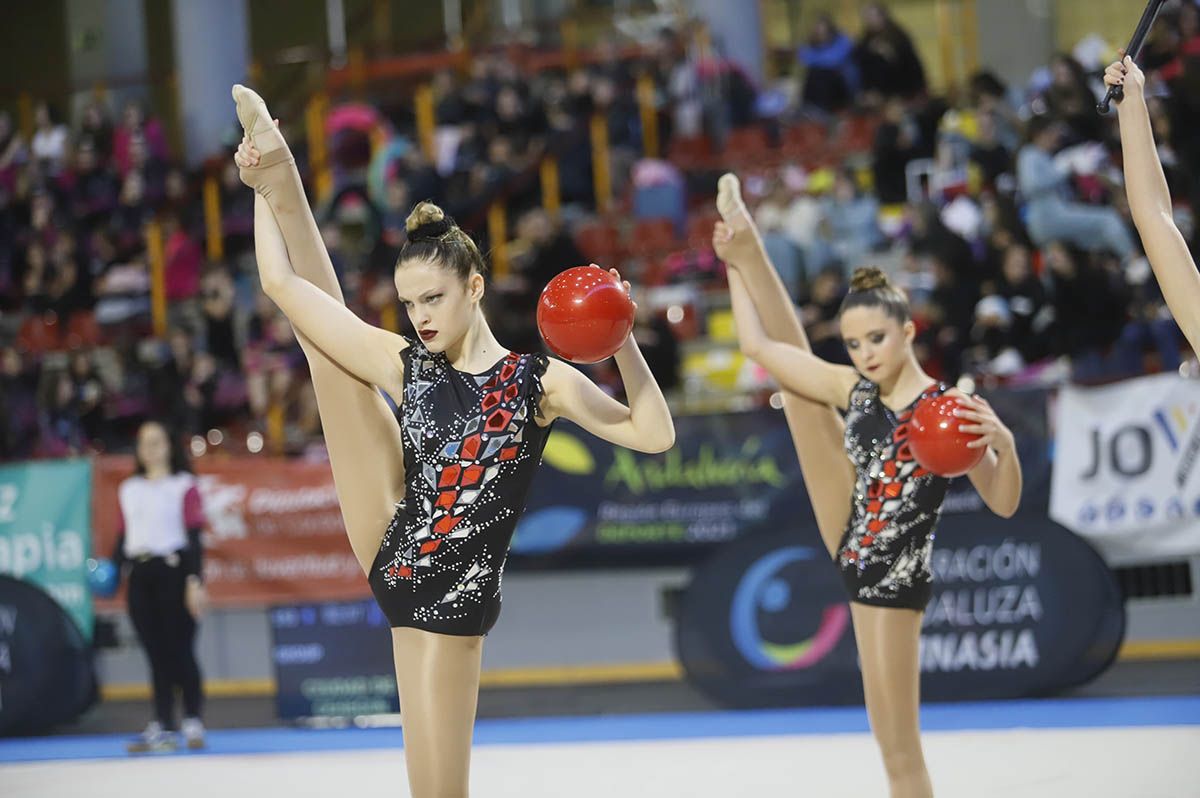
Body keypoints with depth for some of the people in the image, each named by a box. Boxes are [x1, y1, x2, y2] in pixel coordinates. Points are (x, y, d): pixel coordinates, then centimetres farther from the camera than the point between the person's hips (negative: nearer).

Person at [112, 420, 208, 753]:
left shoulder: (184, 485, 2)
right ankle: (162, 727, 6)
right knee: (156, 654, 5)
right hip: (140, 575, 5)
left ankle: (193, 723, -2)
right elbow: (124, 537, 16)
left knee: (180, 649, -7)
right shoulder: (128, 489, 17)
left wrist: (195, 582, -12)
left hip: (173, 572, -5)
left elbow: (193, 536, -4)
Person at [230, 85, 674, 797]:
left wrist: (623, 345, -22)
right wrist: (266, 189, 8)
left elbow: (654, 435, -13)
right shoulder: (408, 365, 3)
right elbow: (282, 282, 5)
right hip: (391, 546, 4)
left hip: (451, 599, -3)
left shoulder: (539, 381, -5)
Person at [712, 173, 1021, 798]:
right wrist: (736, 259, 7)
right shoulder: (853, 388, -5)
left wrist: (1005, 444, -36)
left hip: (892, 577, -5)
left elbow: (1003, 504, -18)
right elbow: (759, 344, 3)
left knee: (899, 747, -2)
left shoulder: (949, 412, -18)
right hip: (848, 537, 5)